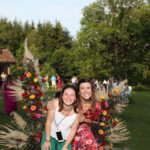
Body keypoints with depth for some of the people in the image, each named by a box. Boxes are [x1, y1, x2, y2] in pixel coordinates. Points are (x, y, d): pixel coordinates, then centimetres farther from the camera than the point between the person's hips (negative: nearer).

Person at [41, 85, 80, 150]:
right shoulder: (55, 103, -26)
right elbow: (48, 122, -16)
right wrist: (47, 140, -9)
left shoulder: (77, 111, -22)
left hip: (65, 139, 1)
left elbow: (73, 130, -11)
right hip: (50, 135, 0)